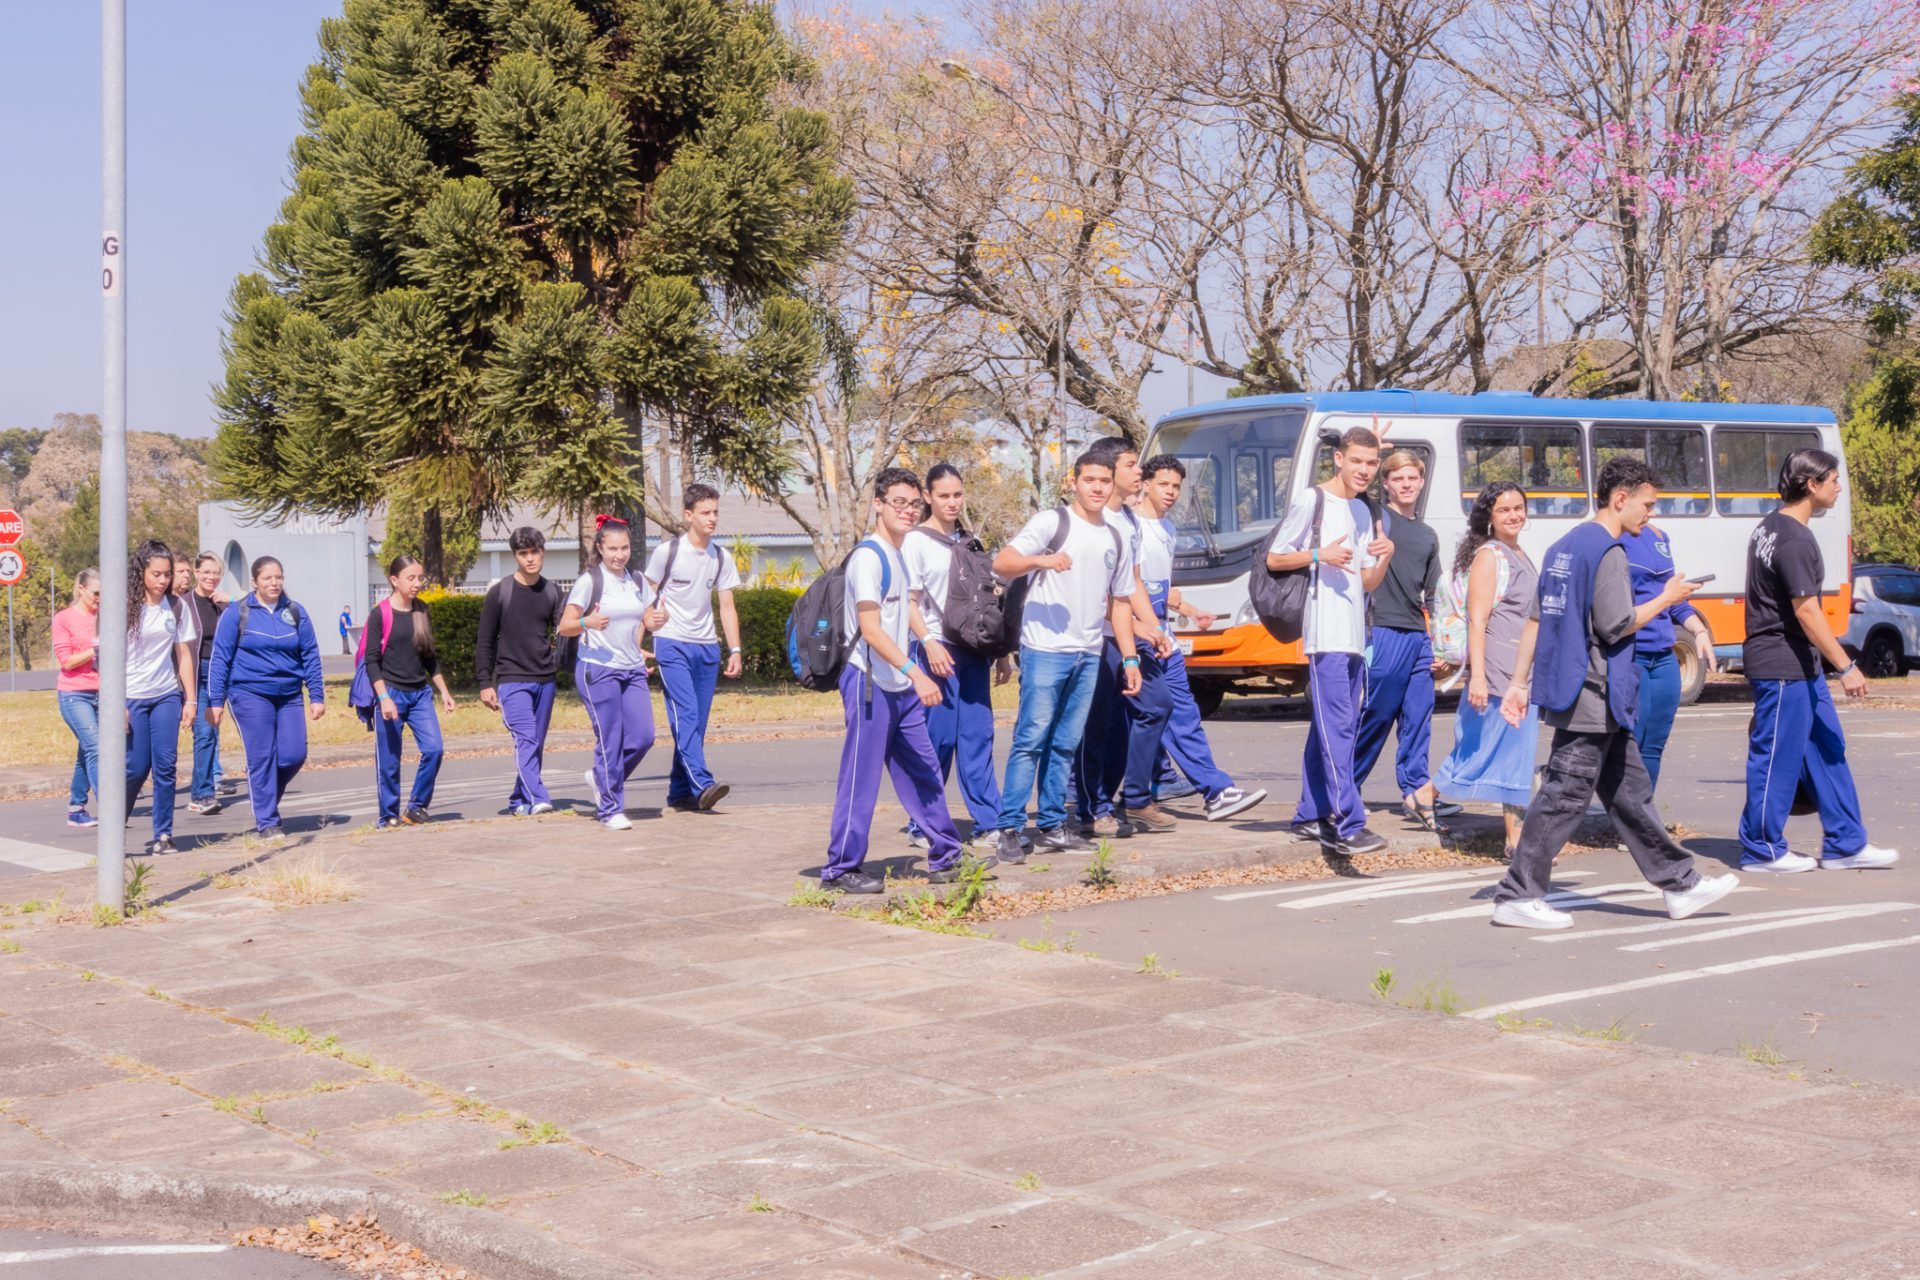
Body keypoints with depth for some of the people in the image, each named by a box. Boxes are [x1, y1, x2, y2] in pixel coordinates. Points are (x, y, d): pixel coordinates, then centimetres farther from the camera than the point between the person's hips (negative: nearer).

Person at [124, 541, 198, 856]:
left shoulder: (177, 606, 4)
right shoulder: (125, 606, -7)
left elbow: (184, 655, 7)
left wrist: (190, 698, 3)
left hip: (167, 696, 3)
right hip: (132, 697, -3)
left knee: (165, 765, -2)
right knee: (136, 767, -1)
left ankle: (163, 835, 4)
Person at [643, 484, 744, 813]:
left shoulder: (721, 558, 9)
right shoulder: (667, 552, -4)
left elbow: (727, 607, 13)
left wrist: (735, 650, 5)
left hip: (707, 647, 5)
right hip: (671, 645, -5)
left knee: (697, 722, 4)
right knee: (686, 715, -17)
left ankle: (679, 792, 13)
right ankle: (702, 785, -25)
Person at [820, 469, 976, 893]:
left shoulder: (897, 555, 15)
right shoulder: (868, 556, -14)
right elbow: (870, 629, -20)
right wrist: (915, 673, -25)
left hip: (900, 686, 9)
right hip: (869, 681, -9)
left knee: (923, 773, 12)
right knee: (861, 778, -4)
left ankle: (946, 858, 20)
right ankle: (840, 869, 4)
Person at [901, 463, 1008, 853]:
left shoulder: (969, 542, 16)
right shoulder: (916, 541, -2)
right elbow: (908, 602, -6)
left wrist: (1001, 651, 16)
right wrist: (928, 643, -19)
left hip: (972, 652, 5)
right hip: (936, 651, -5)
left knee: (978, 737, 2)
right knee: (936, 739, -4)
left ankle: (989, 826, 3)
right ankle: (922, 827, 6)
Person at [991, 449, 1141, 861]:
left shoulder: (1115, 540, 17)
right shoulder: (1052, 522, -2)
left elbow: (1120, 603, 21)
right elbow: (1001, 563, -11)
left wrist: (1130, 659, 14)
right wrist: (1042, 560, -30)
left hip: (1089, 655, 6)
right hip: (1045, 648, -6)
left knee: (1066, 745, 10)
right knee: (1031, 740, -9)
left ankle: (1052, 826, 16)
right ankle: (1010, 829, -7)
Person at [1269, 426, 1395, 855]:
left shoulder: (1362, 512, 19)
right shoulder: (1312, 501, -4)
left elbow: (1367, 583, 19)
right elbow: (1274, 559, -4)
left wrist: (1386, 557, -1)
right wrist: (1319, 554, -18)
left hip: (1354, 634, 8)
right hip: (1325, 632, -8)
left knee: (1330, 726, 11)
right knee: (1337, 728, -14)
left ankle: (1311, 813, 19)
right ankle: (1347, 826, -20)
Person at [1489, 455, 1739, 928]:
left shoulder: (1564, 547, 15)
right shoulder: (1608, 551, -14)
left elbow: (1537, 619, 16)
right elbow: (1615, 625, -19)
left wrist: (1520, 682, 17)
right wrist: (1666, 599, -4)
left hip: (1571, 691, 10)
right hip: (1594, 697, -10)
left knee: (1630, 792, 14)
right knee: (1563, 797, -5)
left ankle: (1681, 884, 21)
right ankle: (1517, 897, -1)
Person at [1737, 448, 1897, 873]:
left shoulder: (1770, 527, 12)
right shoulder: (1795, 540, -19)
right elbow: (1806, 611, -23)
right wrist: (1846, 667, -21)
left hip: (1801, 666, 10)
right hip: (1783, 667, -10)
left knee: (1828, 750, 13)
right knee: (1778, 757, -1)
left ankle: (1846, 843, 19)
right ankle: (1762, 850, 8)